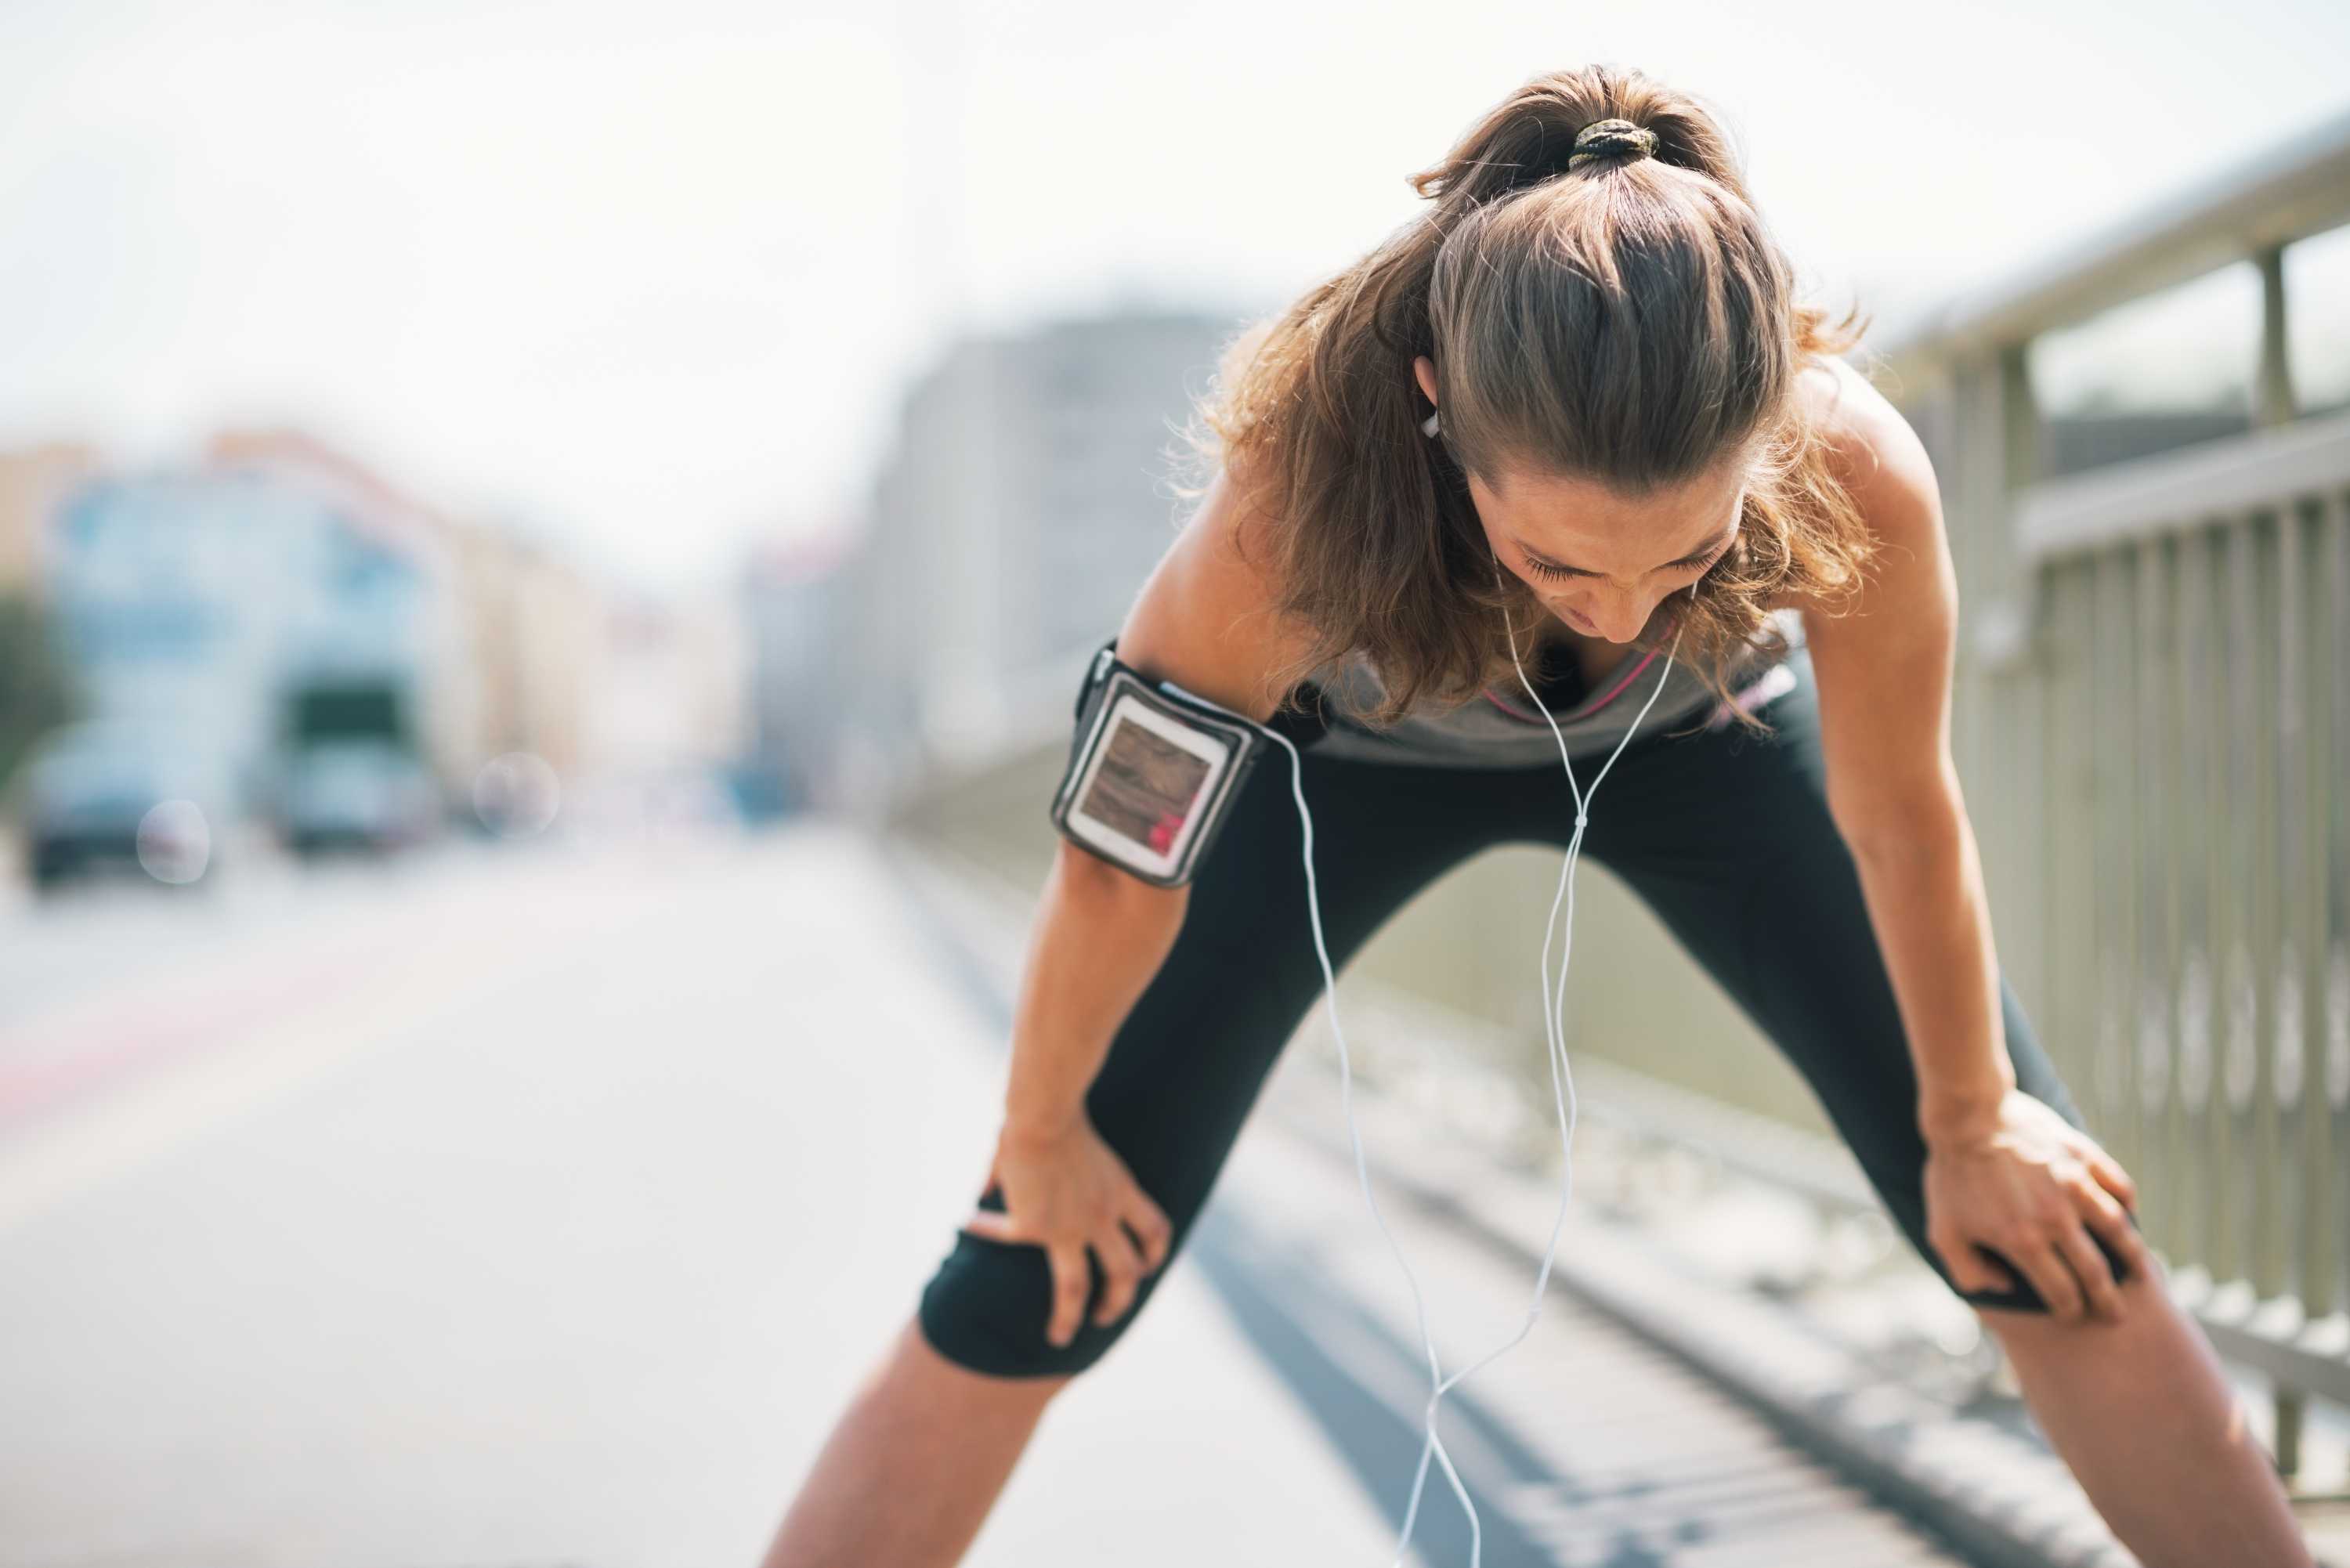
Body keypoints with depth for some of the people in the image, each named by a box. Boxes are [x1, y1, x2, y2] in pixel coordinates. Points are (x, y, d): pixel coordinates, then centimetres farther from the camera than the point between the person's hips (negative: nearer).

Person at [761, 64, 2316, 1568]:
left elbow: (1903, 822, -20)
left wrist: (1971, 1119, -4)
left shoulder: (1855, 474, -39)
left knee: (2043, 1232, -4)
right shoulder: (1289, 506, -43)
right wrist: (1042, 1138, -10)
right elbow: (1119, 862, -26)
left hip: (1699, 738, 2)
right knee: (1036, 1281, -6)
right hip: (1357, 744, -1)